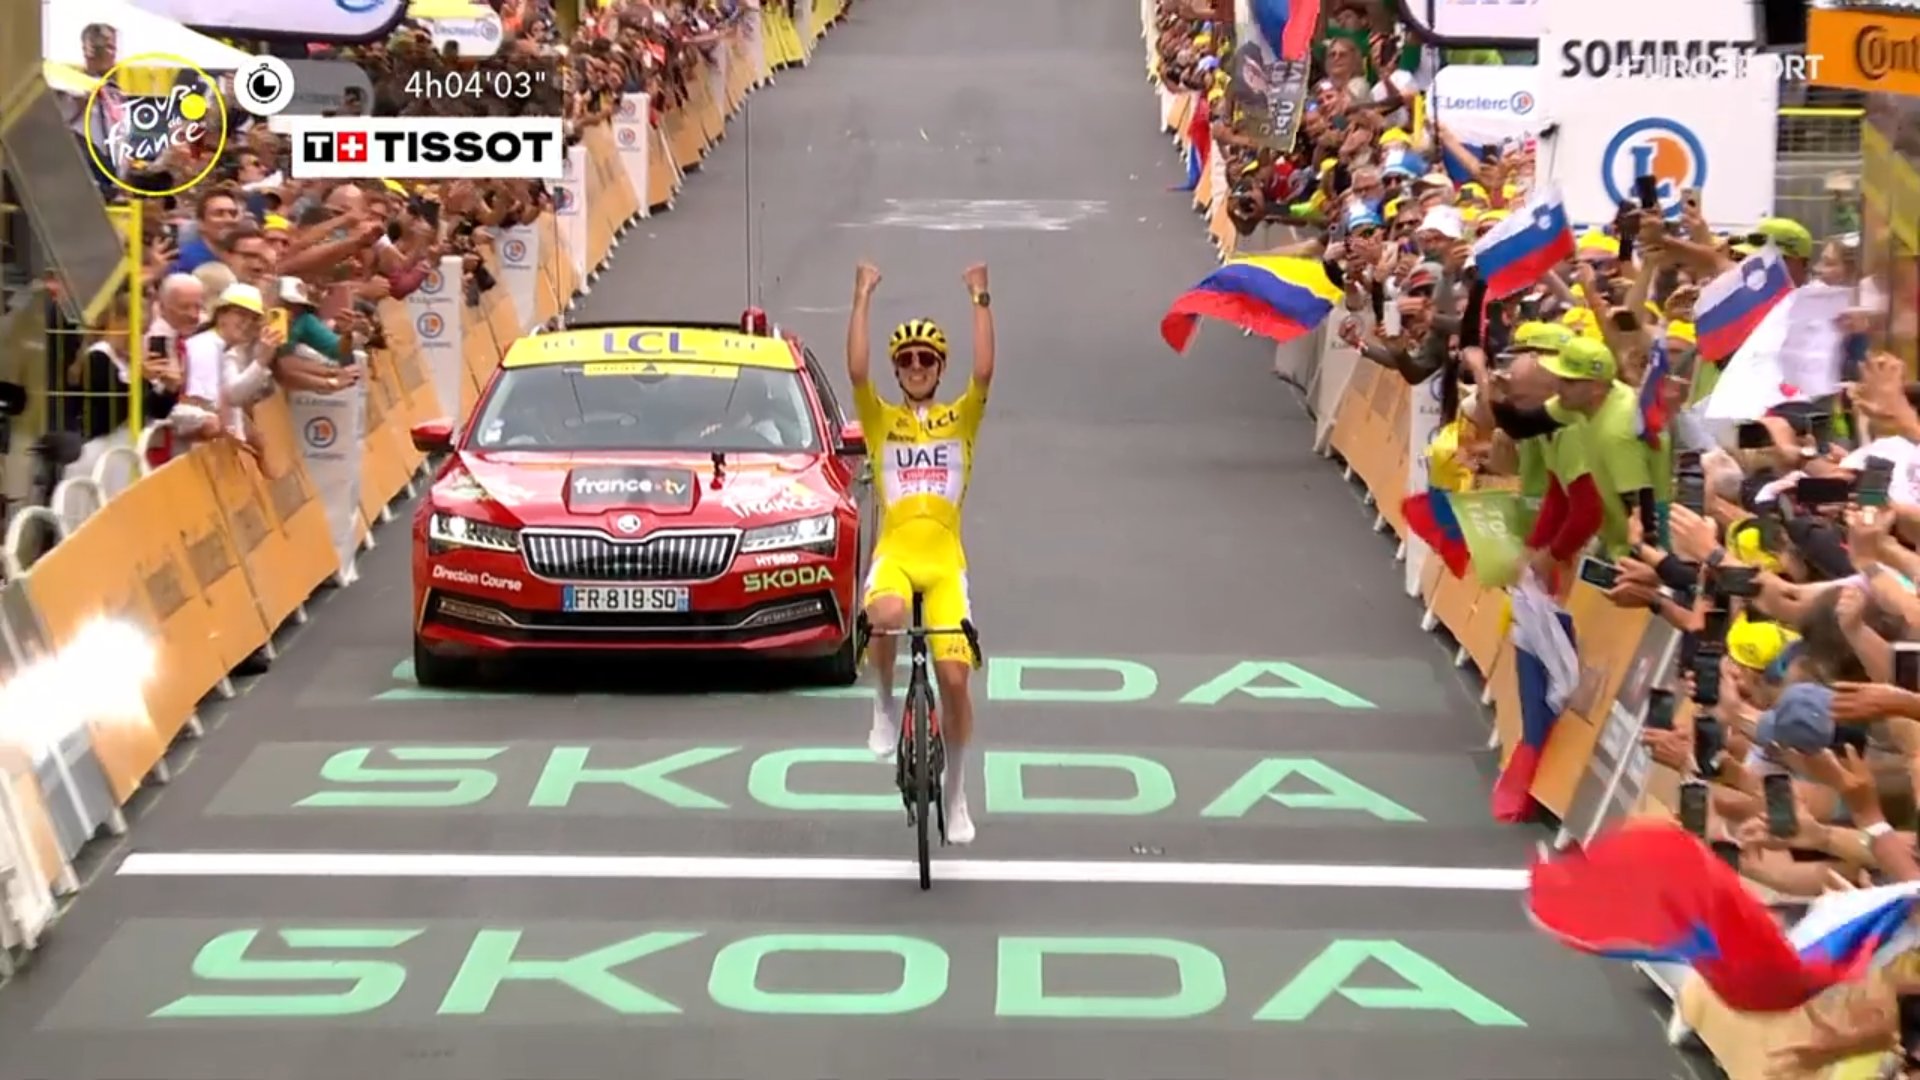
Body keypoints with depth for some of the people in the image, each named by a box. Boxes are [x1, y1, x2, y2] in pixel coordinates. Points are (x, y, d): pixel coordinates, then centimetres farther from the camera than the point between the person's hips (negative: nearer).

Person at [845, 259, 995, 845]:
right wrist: (863, 299, -8)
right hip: (894, 553, -1)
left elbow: (984, 372, -6)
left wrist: (980, 299, -7)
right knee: (885, 618, -38)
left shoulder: (960, 419, 12)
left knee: (954, 678, -7)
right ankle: (885, 704, -8)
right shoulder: (881, 421, 10)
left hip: (945, 559, 1)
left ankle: (955, 791, 14)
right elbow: (856, 372, -7)